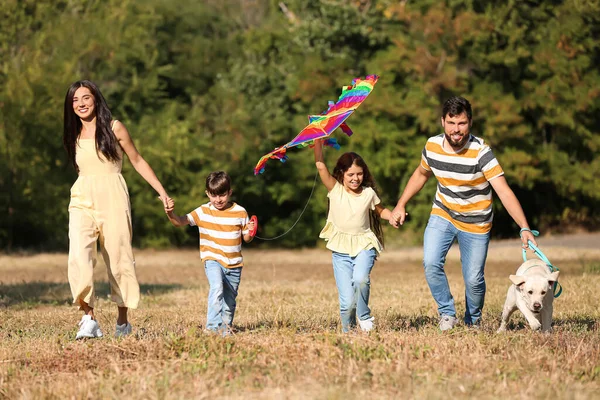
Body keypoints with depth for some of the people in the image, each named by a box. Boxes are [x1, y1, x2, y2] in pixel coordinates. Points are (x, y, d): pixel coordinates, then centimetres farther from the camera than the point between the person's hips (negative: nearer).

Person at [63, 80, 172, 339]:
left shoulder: (114, 129, 2)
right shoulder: (74, 136, 13)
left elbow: (138, 161, 7)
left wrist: (162, 192, 5)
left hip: (112, 197, -2)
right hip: (82, 200, 3)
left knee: (118, 257, 0)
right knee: (79, 255, -19)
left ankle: (123, 321, 15)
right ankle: (89, 318, -22)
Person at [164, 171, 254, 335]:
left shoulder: (240, 212, 0)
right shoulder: (203, 212, -3)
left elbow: (246, 238, 8)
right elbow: (181, 221, -11)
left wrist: (250, 231, -15)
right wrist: (170, 213, -31)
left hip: (234, 263, 3)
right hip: (212, 260, -3)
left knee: (230, 300, 12)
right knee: (217, 287, -28)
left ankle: (226, 327, 32)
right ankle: (213, 326, -29)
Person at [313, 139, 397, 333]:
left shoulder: (368, 193, 4)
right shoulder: (335, 190, 0)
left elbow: (380, 210, 21)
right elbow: (321, 167, -9)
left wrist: (391, 216, 1)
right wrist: (318, 143, -18)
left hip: (364, 245, 0)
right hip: (341, 250, 0)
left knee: (360, 279, -30)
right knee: (347, 301, -9)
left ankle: (364, 317, -6)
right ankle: (347, 329, 16)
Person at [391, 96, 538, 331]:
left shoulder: (480, 152, -26)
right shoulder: (432, 146, -12)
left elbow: (504, 192, -33)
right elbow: (421, 174, 12)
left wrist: (524, 228, -43)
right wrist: (401, 205, 8)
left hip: (475, 222, -3)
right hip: (443, 215, 3)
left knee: (473, 280, 0)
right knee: (431, 263, -19)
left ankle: (473, 321, 29)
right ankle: (447, 314, 0)